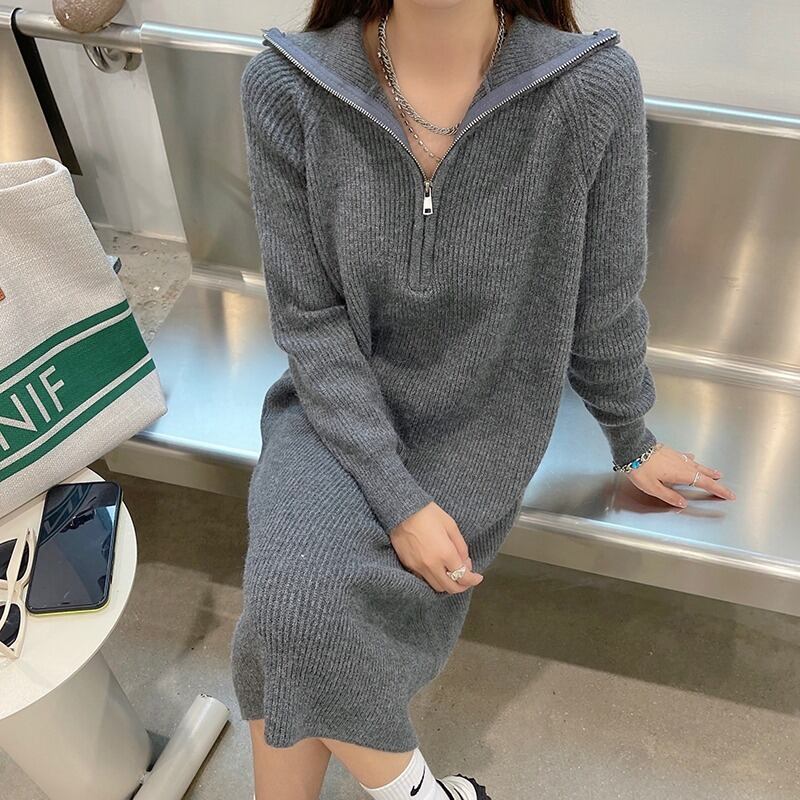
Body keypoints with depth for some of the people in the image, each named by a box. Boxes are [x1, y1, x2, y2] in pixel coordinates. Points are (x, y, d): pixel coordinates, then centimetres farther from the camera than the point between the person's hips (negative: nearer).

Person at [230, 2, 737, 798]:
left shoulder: (594, 89, -19)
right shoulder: (284, 88, -16)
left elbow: (603, 305, -5)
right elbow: (309, 320, -12)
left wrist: (632, 442, 10)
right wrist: (400, 501, -19)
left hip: (476, 429, -1)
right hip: (340, 409, 2)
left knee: (304, 656, -14)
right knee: (298, 604, -22)